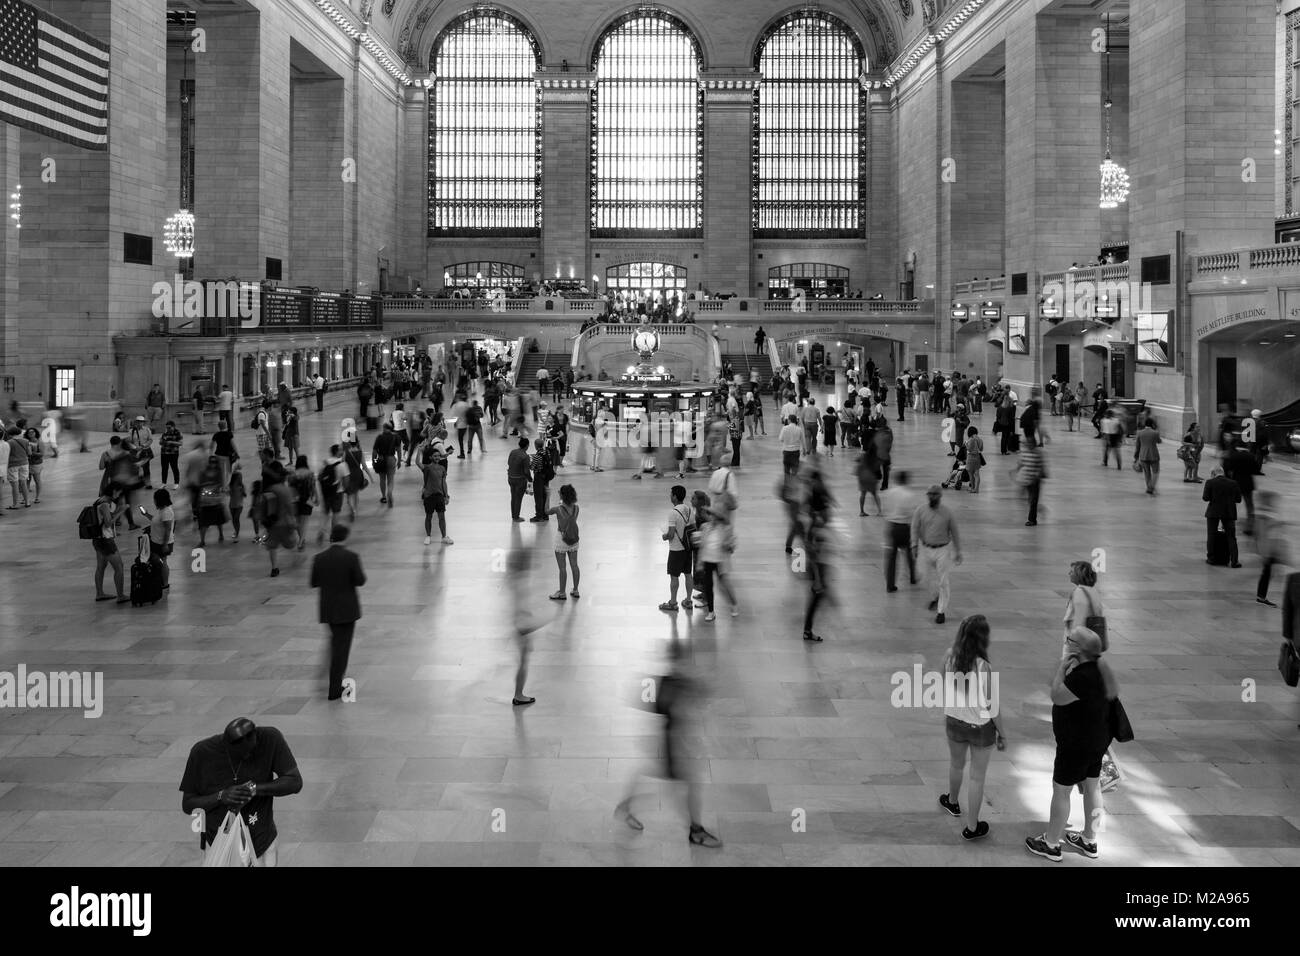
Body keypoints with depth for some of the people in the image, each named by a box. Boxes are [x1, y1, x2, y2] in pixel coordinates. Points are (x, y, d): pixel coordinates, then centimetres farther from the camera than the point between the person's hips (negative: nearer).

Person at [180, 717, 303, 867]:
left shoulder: (270, 739, -16)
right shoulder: (201, 753, -14)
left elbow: (295, 782, -15)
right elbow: (187, 804, -7)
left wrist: (253, 789, -27)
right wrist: (221, 796, -25)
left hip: (261, 842, 0)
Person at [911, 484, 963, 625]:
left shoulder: (947, 513, -6)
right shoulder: (920, 510, -4)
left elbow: (954, 533, 2)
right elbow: (915, 528, -8)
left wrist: (958, 552, 4)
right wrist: (914, 545, -21)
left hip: (943, 550, -2)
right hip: (926, 549, 2)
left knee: (942, 582, -3)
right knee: (930, 578, 17)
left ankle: (941, 612, 4)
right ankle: (936, 597, 47)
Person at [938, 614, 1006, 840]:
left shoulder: (950, 658, -16)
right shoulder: (984, 668, -28)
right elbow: (992, 707, -18)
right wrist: (1002, 734, -2)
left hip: (954, 723, 4)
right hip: (981, 728, -4)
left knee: (956, 764, 30)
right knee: (977, 777, 15)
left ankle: (952, 802, 57)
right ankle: (972, 827, 28)